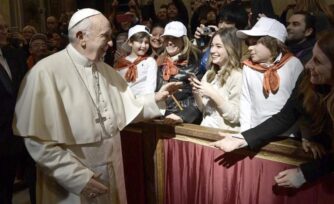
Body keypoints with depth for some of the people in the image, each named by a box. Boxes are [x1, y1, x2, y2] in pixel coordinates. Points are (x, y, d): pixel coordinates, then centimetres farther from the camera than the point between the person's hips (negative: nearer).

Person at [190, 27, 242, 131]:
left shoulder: (237, 76, -10)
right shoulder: (209, 74, 10)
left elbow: (235, 117, -14)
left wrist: (213, 94, -17)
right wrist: (196, 93, -1)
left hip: (225, 133, -6)